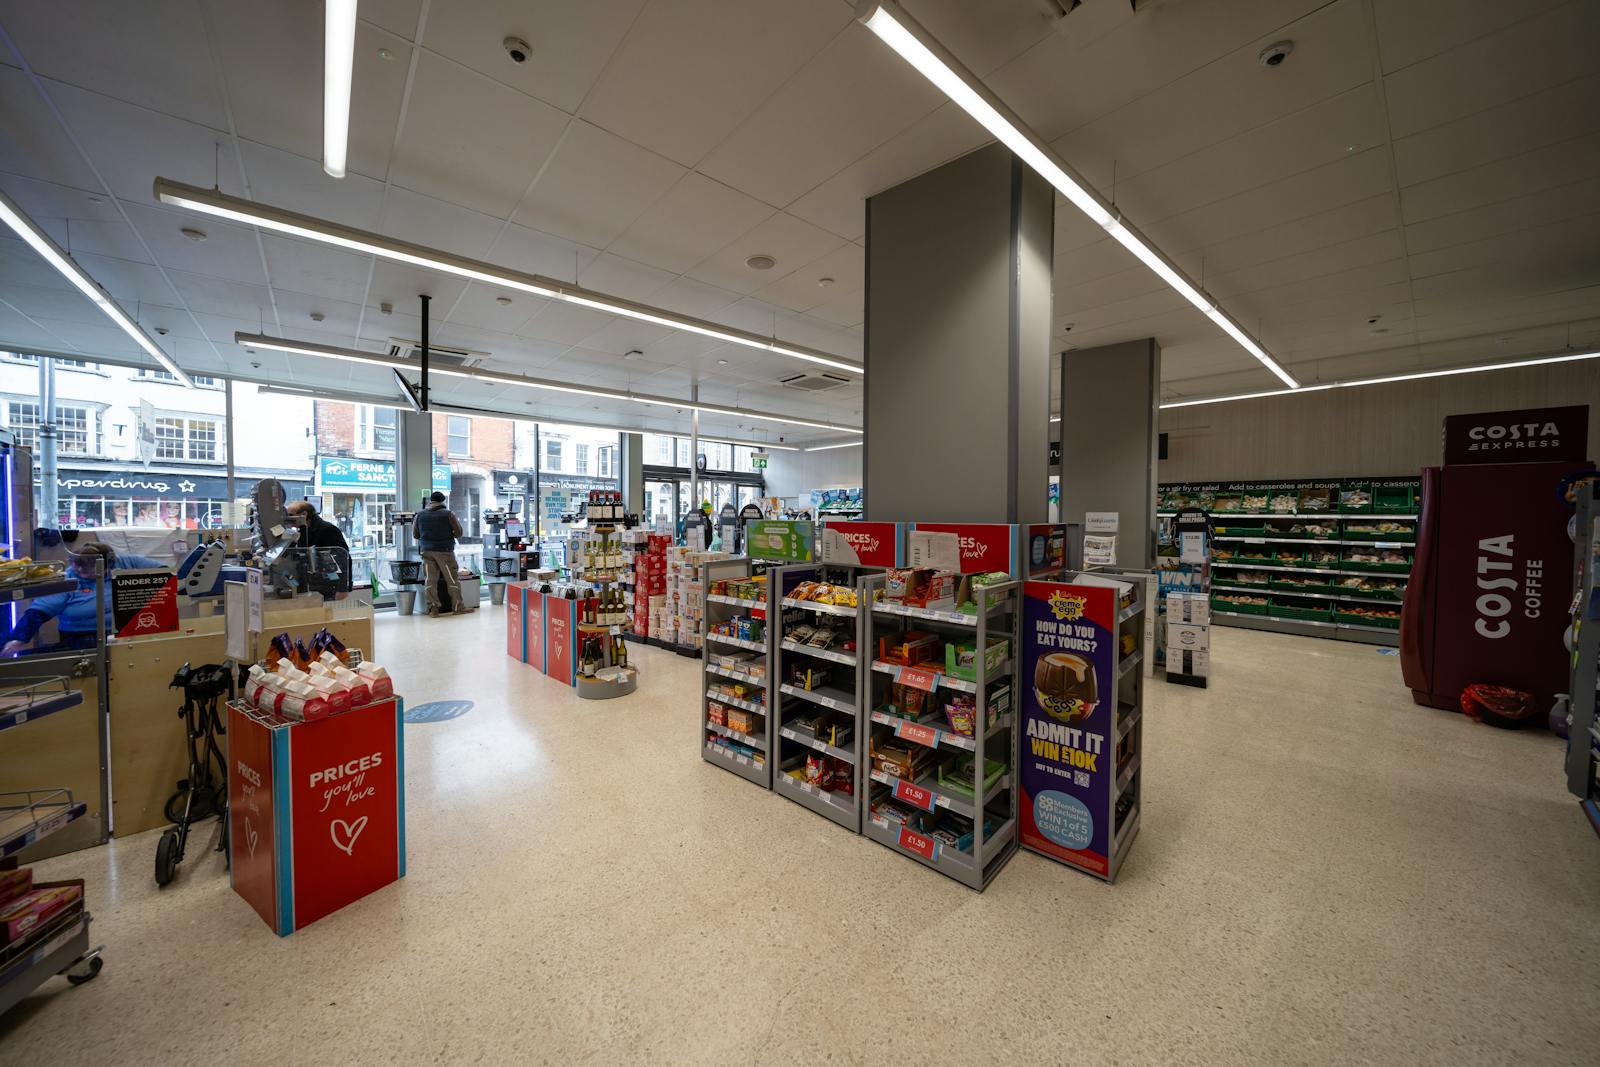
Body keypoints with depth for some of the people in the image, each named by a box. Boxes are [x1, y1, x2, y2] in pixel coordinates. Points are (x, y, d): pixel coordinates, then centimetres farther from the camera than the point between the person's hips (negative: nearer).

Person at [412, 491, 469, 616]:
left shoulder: (419, 515, 7)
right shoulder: (449, 514, -4)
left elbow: (415, 534, 14)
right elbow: (458, 533, -3)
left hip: (426, 550, 4)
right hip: (444, 550, -3)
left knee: (430, 580, 5)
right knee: (452, 579, 3)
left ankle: (433, 608, 5)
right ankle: (459, 607, 7)